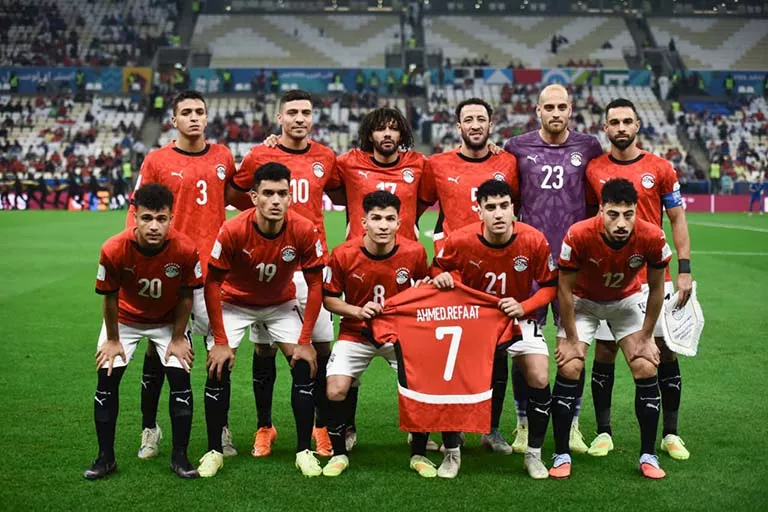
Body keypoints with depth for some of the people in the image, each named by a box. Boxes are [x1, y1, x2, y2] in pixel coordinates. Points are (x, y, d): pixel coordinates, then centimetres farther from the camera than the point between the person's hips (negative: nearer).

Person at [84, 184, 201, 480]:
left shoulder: (185, 250, -30)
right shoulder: (113, 250, -31)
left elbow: (185, 295, -14)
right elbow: (110, 297, -15)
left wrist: (178, 338, -8)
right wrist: (113, 340, -6)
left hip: (168, 320, 0)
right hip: (125, 319, 0)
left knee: (180, 379, -9)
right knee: (107, 379, -5)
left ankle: (180, 457, 6)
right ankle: (105, 457, 10)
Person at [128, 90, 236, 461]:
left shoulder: (223, 157, 9)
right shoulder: (157, 161, 1)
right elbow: (137, 211, 2)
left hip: (213, 267, 2)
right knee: (157, 349, 6)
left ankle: (221, 429, 17)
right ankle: (149, 428, 20)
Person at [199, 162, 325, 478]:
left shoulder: (304, 231, -25)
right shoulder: (233, 231, -29)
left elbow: (315, 285, -14)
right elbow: (212, 284, -19)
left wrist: (305, 341, -15)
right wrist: (220, 341, -19)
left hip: (281, 304, 1)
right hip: (234, 302, -1)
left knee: (304, 367, -11)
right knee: (218, 369, -13)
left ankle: (304, 451, 2)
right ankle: (214, 451, 4)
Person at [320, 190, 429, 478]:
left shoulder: (414, 252, -14)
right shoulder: (343, 255, -17)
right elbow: (329, 299, -4)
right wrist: (358, 311, -20)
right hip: (356, 333, 0)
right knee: (335, 390, -16)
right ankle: (339, 454, 9)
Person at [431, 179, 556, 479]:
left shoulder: (534, 241, -21)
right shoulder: (460, 240, -21)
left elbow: (550, 285, -8)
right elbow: (438, 267, 0)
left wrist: (524, 307, -23)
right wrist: (442, 277, -23)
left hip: (519, 318, 0)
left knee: (539, 379, -14)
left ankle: (534, 454, 4)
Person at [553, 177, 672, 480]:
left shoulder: (652, 238, -29)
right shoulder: (578, 235, -34)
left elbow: (656, 288, -11)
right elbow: (565, 288, -19)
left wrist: (646, 337, -6)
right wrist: (570, 339, -14)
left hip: (627, 301, 2)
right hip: (582, 301, -1)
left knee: (646, 369, -9)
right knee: (569, 369, -14)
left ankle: (648, 455, 6)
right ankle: (561, 455, 0)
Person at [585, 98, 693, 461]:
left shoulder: (660, 169, 1)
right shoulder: (593, 171, 3)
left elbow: (677, 220, 4)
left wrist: (684, 270, -3)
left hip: (654, 276, 0)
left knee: (665, 350, 4)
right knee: (604, 352, 3)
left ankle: (670, 434, 17)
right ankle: (603, 432, 16)